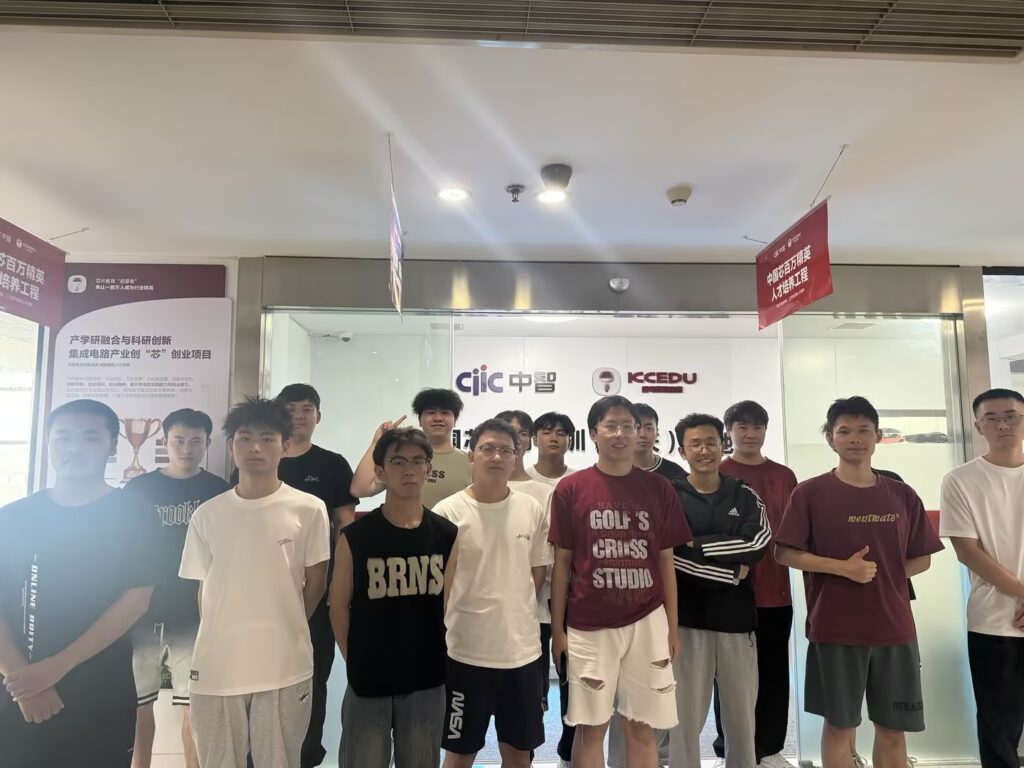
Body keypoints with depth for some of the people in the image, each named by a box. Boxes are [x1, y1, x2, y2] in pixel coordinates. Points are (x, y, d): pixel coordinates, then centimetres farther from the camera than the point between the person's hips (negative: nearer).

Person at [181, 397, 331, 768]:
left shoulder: (309, 509, -6)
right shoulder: (207, 514, 2)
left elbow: (316, 582, 2)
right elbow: (204, 588, 9)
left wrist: (282, 634, 5)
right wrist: (219, 640, 4)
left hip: (284, 668, -2)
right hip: (215, 668, 2)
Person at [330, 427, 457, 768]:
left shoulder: (447, 534, -3)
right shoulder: (355, 536, -9)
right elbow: (339, 605, -1)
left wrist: (441, 655, 5)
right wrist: (355, 661, 0)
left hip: (427, 680, 2)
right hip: (368, 681, -2)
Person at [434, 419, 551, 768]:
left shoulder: (533, 510, -1)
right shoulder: (448, 512, -12)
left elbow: (537, 574, 10)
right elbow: (436, 583, -5)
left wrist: (515, 619, 8)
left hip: (522, 650, 3)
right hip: (466, 652, -3)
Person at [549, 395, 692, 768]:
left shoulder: (658, 488, 2)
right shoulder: (570, 489, -4)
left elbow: (665, 561, 7)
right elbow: (561, 563, 0)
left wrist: (672, 625, 6)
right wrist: (557, 629, 0)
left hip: (647, 623, 2)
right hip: (587, 626, -1)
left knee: (642, 728, 11)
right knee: (590, 728, 9)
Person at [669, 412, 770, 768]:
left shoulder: (745, 495, 6)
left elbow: (758, 543, -10)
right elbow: (670, 555, -14)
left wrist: (697, 545, -13)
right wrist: (733, 571, -12)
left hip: (737, 618, 3)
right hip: (688, 619, -2)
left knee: (742, 716, 15)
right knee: (686, 716, 6)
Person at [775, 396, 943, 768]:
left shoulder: (902, 495, 5)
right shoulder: (810, 493, -6)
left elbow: (921, 559, 11)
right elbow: (784, 554, -7)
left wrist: (882, 574, -6)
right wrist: (843, 568, -17)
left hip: (895, 627, 3)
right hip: (835, 629, -3)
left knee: (893, 728, 12)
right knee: (839, 725, 8)